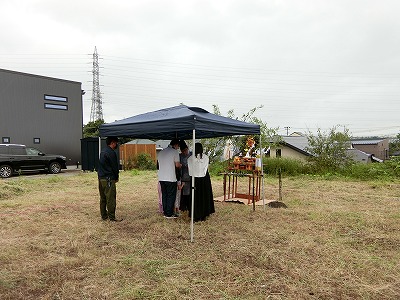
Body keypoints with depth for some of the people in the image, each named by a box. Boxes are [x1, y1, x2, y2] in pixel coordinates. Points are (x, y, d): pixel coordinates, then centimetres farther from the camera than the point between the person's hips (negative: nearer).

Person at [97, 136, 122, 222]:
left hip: (101, 178, 10)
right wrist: (116, 177, 4)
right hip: (108, 179, -10)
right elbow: (114, 166, -12)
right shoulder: (111, 152, -15)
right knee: (111, 199, -4)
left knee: (103, 198, 15)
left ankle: (104, 216, 23)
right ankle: (112, 217, 1)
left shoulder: (103, 151, 14)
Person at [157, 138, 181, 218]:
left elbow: (159, 164, 16)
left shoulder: (161, 152, 14)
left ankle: (165, 212, 18)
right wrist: (181, 165, 15)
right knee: (171, 196, 2)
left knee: (164, 195, 13)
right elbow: (177, 165, -7)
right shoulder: (175, 152, -6)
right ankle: (169, 214, 5)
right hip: (170, 178, -6)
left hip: (161, 177, 6)